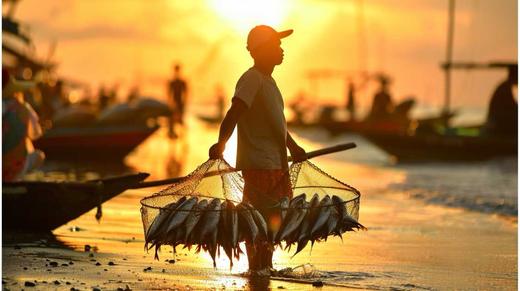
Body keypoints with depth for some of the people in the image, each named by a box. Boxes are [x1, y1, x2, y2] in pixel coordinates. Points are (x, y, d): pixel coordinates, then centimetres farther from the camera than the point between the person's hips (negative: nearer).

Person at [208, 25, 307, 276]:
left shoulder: (268, 80, 17)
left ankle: (266, 267, 27)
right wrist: (221, 143, -43)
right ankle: (257, 269, 0)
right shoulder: (251, 80, -14)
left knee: (274, 218, 15)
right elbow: (234, 114, -28)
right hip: (258, 165, -10)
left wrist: (294, 148, 40)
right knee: (260, 219, -7)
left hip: (276, 164, 10)